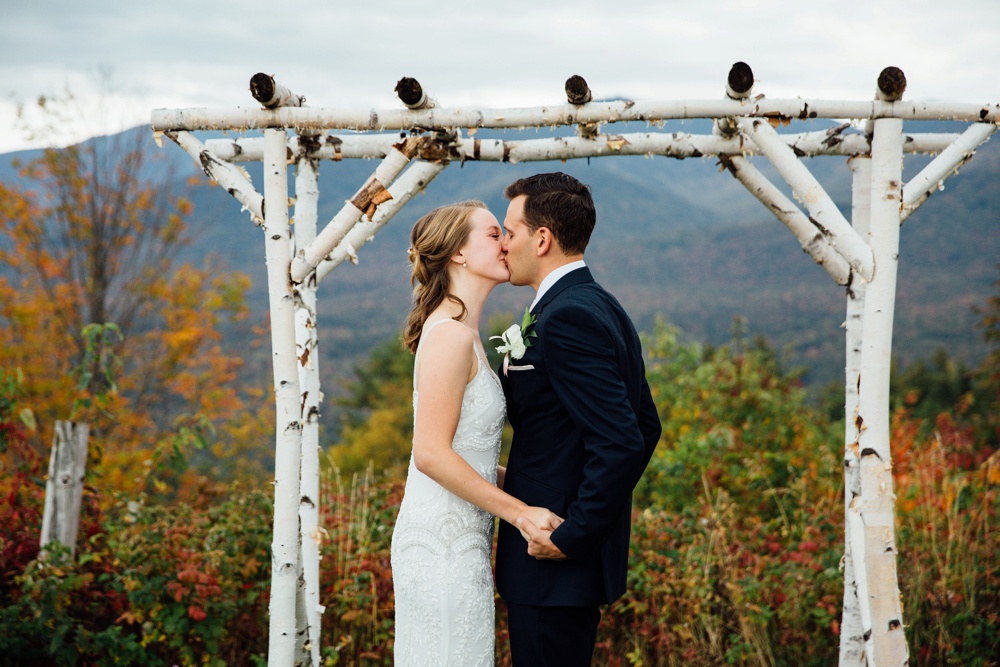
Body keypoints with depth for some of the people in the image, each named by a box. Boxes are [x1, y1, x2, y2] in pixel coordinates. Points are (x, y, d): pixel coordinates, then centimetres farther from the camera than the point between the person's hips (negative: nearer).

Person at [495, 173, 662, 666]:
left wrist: (570, 537, -19)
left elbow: (620, 443, -26)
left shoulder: (566, 318, -19)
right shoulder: (601, 307, 12)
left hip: (557, 563, -10)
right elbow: (645, 426, 18)